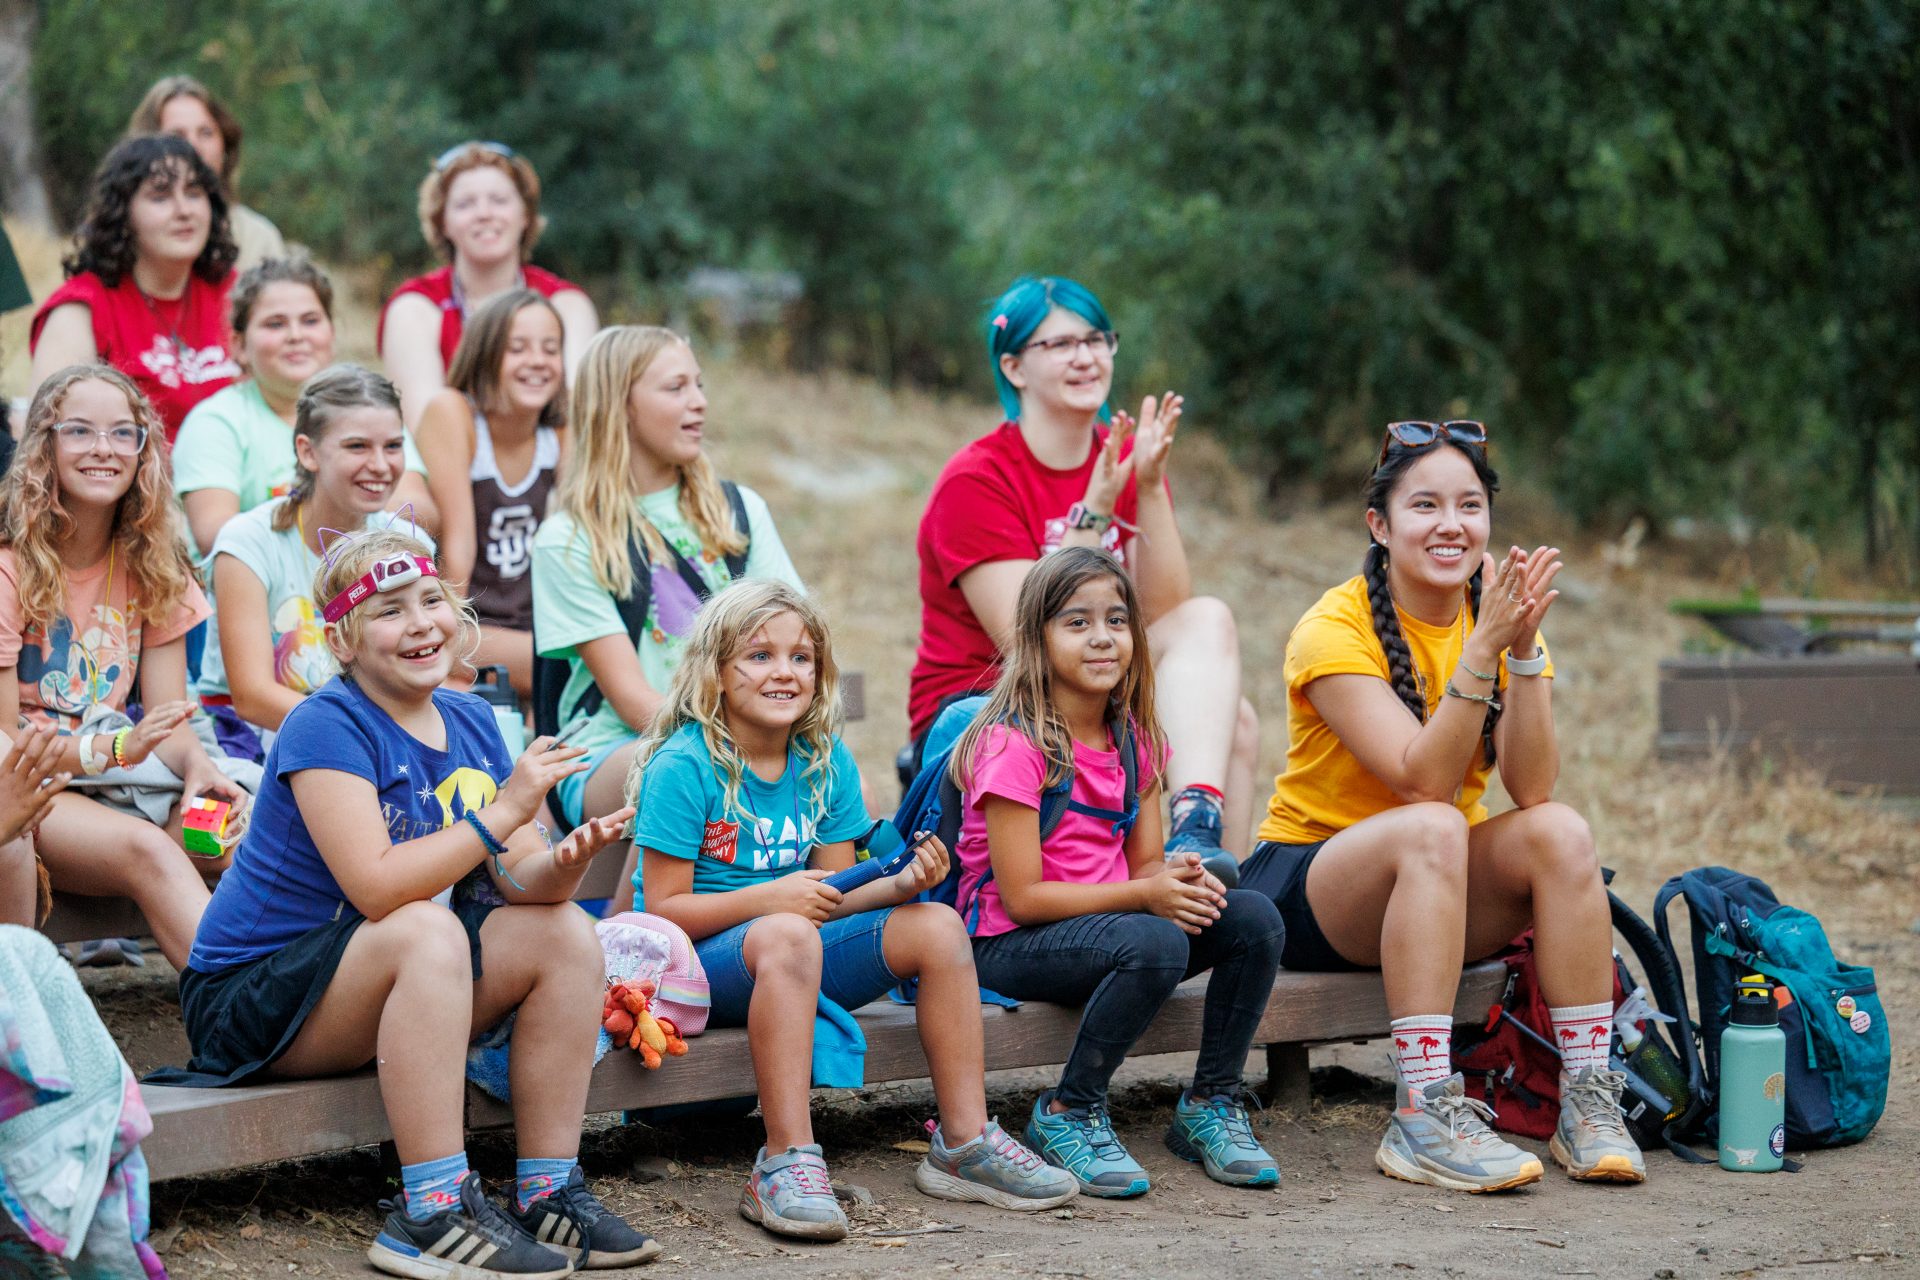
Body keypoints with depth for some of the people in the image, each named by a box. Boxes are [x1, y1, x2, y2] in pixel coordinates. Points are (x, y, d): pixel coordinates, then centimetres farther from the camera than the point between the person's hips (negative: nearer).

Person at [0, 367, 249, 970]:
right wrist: (116, 748, -27)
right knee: (145, 850, -34)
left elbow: (169, 722, 5)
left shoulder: (150, 565, 9)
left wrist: (198, 767, -19)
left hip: (112, 775, 6)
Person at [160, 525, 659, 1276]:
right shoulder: (325, 728, -18)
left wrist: (563, 861, -25)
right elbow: (378, 887, -30)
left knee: (567, 933, -9)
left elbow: (519, 877, -2)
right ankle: (431, 1215, -35)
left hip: (381, 991, 8)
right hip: (251, 1001, -7)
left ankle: (547, 1196, -9)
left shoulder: (470, 723, 5)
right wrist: (503, 812, -28)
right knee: (427, 932, -34)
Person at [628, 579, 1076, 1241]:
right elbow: (664, 909, -15)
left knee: (936, 924, -9)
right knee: (787, 935, -38)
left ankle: (965, 1142, -5)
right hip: (696, 962, -7)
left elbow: (835, 898, 6)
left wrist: (899, 884, -14)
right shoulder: (683, 767, -13)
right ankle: (786, 1164, -41)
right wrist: (768, 899, -27)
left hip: (798, 950, 7)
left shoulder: (826, 763, 6)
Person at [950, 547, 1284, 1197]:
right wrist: (1145, 894, -22)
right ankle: (1068, 1115, -15)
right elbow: (1022, 896, -18)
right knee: (1155, 943, -34)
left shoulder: (1134, 738, 8)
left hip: (1109, 919, 7)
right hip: (1010, 946, -7)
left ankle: (1211, 1105, 2)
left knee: (1254, 918, -13)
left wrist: (1178, 876, -16)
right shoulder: (1014, 745, -16)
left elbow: (1146, 862, 9)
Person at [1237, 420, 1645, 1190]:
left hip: (1445, 888, 5)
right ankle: (1422, 1118, -40)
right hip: (1307, 880, -5)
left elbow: (1532, 788, -16)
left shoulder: (1497, 615, 0)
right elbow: (1424, 782, -27)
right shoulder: (1336, 630, -15)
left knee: (1559, 831, -23)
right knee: (1432, 830, -35)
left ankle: (1588, 1100, -23)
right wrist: (1483, 649, -34)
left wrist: (1524, 650, -27)